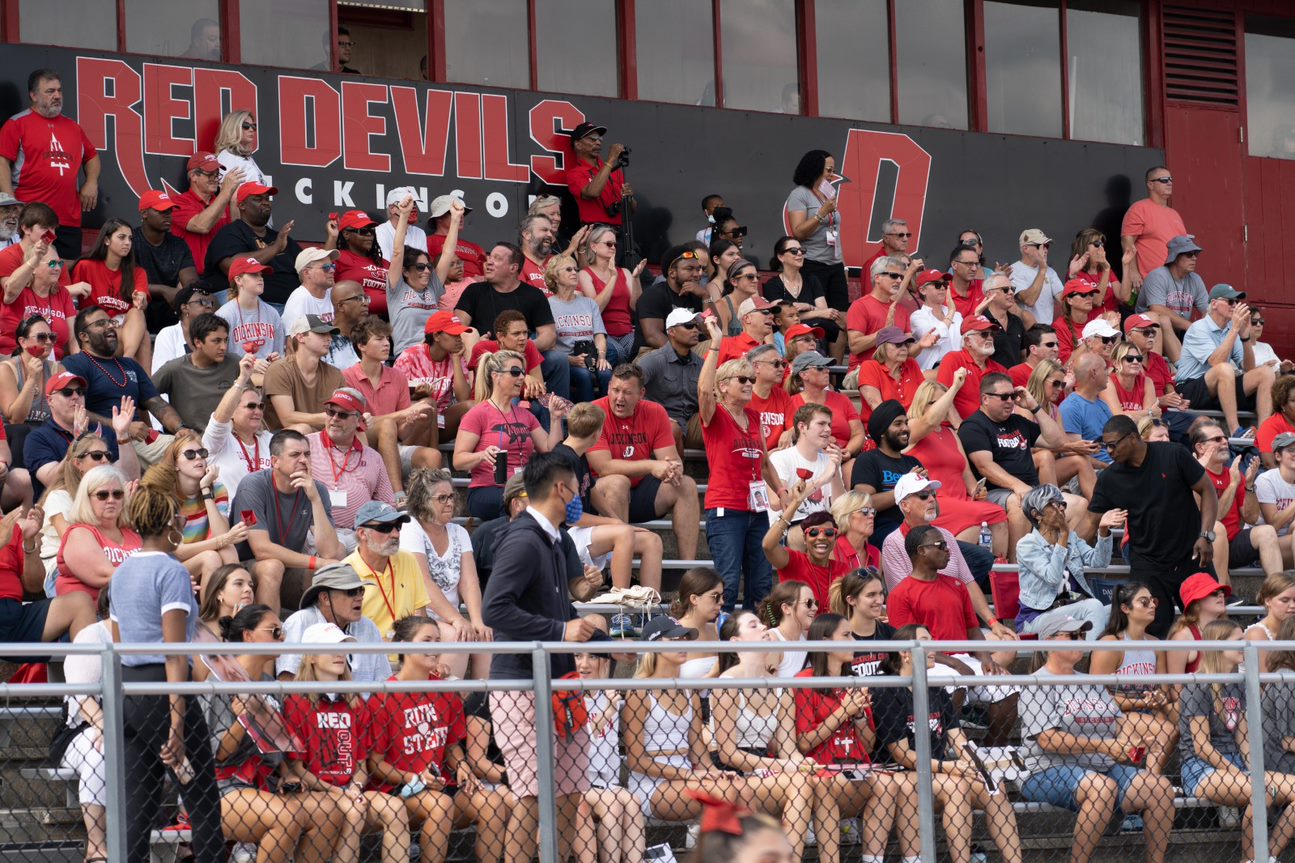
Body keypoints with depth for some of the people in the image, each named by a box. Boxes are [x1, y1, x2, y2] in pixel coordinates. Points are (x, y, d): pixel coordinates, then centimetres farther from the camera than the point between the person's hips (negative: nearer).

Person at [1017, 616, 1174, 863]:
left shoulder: (1092, 685, 23)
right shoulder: (1039, 684, -1)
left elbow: (1121, 720, 24)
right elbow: (1048, 739, -13)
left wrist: (1127, 737, -3)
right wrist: (1105, 746, -17)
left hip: (1104, 768, 7)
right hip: (1050, 770, -7)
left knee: (1160, 786, -16)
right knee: (1102, 785, -37)